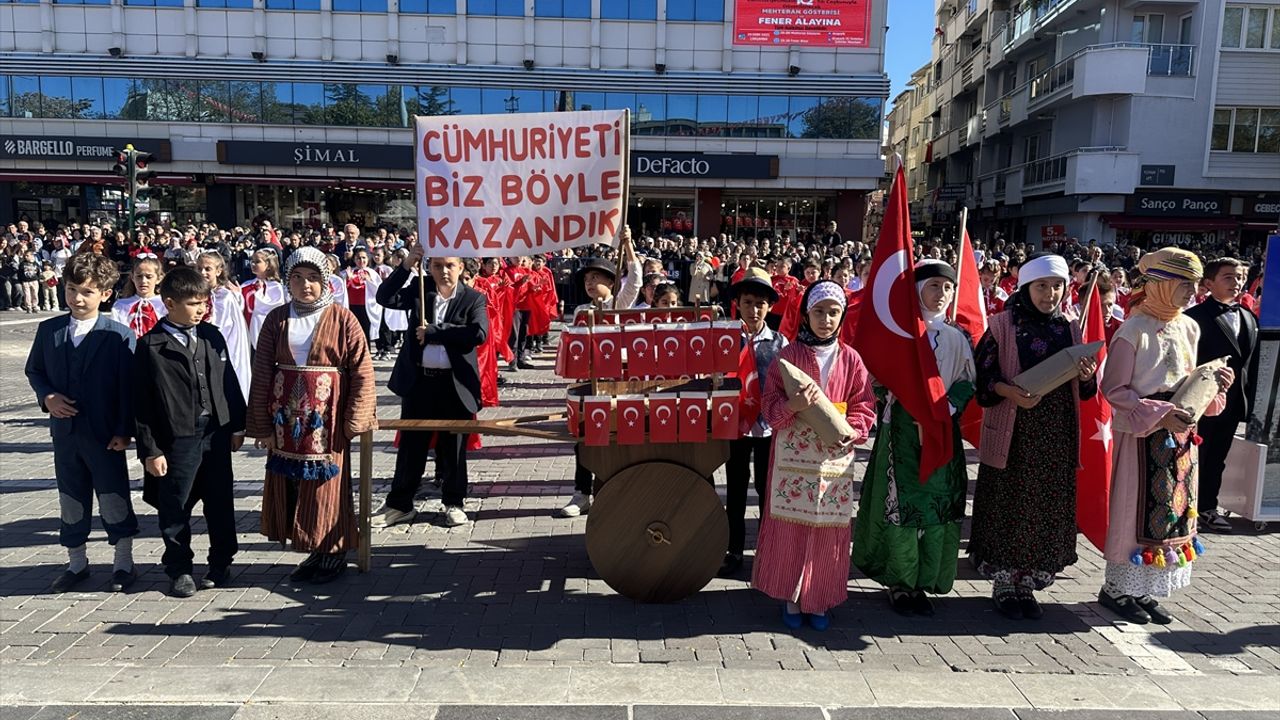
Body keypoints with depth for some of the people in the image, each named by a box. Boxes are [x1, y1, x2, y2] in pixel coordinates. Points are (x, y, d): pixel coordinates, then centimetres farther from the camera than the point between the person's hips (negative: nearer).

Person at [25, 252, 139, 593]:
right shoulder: (49, 330, 3)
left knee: (114, 497, 4)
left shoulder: (119, 335, -9)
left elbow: (129, 386, -10)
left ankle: (124, 563, 18)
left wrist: (124, 431, -14)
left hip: (105, 434, -4)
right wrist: (46, 397, -7)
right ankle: (76, 563, 29)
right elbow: (34, 370, 14)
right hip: (64, 431, 4)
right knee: (71, 498, 15)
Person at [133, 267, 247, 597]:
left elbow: (230, 383, 10)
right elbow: (142, 403, -7)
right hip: (177, 438, -4)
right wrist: (150, 450, -9)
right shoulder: (150, 346, -7)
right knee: (175, 507, 7)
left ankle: (221, 562, 28)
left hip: (216, 432, 4)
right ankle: (179, 569, 23)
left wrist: (237, 425, 9)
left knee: (220, 502, 13)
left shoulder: (212, 336, 5)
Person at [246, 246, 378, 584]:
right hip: (286, 418, 4)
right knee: (290, 486, 9)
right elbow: (261, 374, 3)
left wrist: (353, 423, -11)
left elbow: (363, 372, -7)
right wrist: (263, 426, -1)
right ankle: (315, 552, 25)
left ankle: (333, 554, 20)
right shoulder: (276, 319, 4)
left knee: (327, 487, 3)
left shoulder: (342, 320, -5)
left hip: (326, 419, -3)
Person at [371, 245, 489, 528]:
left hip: (454, 383, -2)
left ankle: (453, 503, 23)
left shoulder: (474, 298, -3)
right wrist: (406, 266, -15)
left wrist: (434, 332, -17)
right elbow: (385, 298, -7)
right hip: (418, 380, 2)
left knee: (453, 445, 8)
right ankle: (399, 504, 21)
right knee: (411, 443, 10)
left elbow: (479, 333, -18)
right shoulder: (419, 290, 6)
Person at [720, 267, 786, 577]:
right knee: (735, 490, 11)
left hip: (768, 425, -1)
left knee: (766, 489, 11)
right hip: (736, 422, 1)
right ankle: (734, 550, 24)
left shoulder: (779, 343, -3)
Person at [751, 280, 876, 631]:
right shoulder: (788, 355, 0)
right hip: (792, 455, -1)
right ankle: (790, 596, 19)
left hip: (834, 456, 2)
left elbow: (864, 407, 7)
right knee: (790, 525, 2)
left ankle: (819, 599, 20)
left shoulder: (850, 359, 5)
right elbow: (769, 403, 0)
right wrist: (792, 406, -20)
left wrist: (848, 430, -11)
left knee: (828, 529, 5)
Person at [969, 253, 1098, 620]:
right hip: (1012, 435, -4)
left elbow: (1084, 389, 13)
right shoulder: (1003, 324, -4)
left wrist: (1087, 376, -8)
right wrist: (1010, 391, -22)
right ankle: (1004, 585, 16)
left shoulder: (1070, 328, 9)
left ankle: (1027, 585, 22)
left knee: (1047, 510, 7)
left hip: (1057, 437, 4)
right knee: (1008, 508, 1)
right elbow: (982, 375, -5)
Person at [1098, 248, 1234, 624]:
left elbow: (1189, 381, 17)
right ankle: (1115, 589, 16)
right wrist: (1161, 414, -21)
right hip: (1141, 435, -7)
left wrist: (1214, 385, -3)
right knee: (1137, 510, 0)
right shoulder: (1133, 331, -14)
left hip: (1181, 434, 7)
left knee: (1175, 509, 11)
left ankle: (1142, 591, 23)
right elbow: (1114, 389, -14)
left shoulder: (1189, 327, 7)